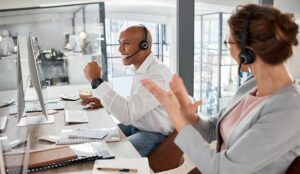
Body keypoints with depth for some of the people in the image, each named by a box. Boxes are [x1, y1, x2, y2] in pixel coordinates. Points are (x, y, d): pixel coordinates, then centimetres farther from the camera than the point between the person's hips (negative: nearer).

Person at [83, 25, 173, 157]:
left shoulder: (158, 74, -28)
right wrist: (105, 102, 3)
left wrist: (96, 81, -29)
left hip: (154, 136, -9)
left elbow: (128, 114, -34)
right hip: (136, 126, 9)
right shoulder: (140, 69, 4)